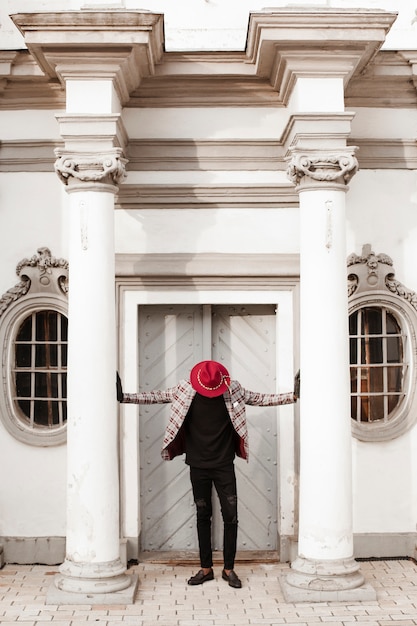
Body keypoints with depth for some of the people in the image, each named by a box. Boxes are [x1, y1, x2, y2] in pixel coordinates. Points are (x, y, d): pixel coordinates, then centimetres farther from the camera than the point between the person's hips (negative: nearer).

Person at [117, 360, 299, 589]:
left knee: (230, 516, -1)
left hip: (224, 465, 0)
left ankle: (228, 569, 11)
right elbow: (155, 396, 0)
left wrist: (293, 396, -4)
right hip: (198, 466, 0)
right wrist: (123, 397, -7)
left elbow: (260, 398, 3)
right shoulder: (185, 391, -7)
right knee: (202, 516, 8)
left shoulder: (233, 390, -6)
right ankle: (206, 568, 18)